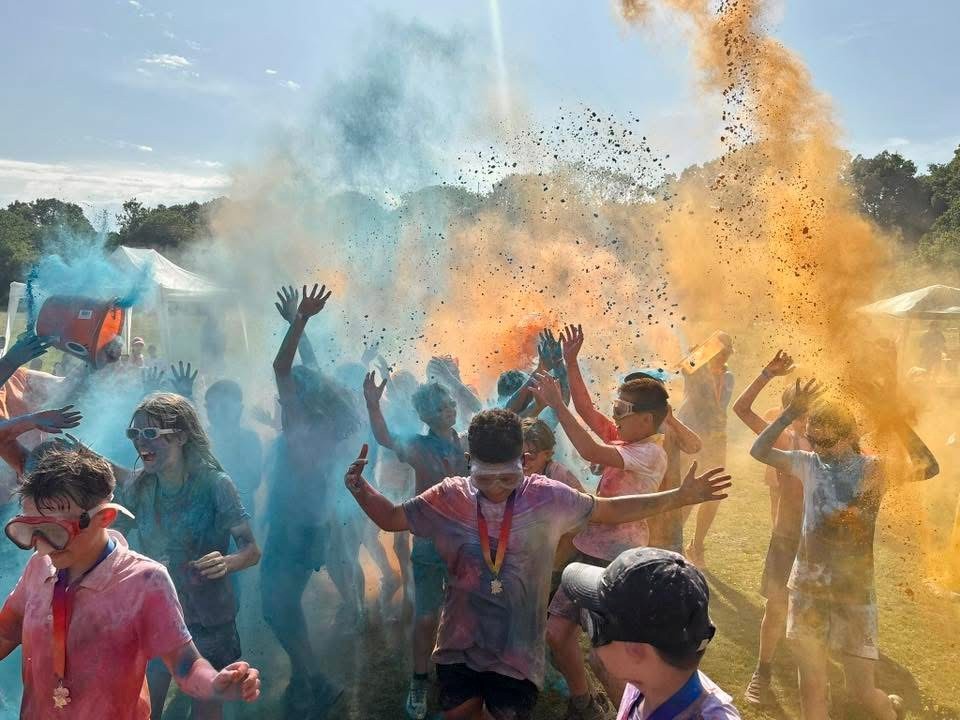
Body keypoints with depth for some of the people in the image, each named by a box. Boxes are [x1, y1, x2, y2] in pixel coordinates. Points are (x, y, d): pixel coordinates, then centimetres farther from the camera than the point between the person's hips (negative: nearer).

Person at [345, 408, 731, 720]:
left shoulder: (547, 497, -12)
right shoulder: (449, 498, -10)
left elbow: (610, 509, -2)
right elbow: (392, 518, -1)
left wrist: (678, 497, -8)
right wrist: (359, 486, -19)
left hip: (518, 648, -2)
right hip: (459, 643, 2)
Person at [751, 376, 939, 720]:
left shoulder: (873, 468, -6)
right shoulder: (810, 464, 2)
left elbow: (928, 468, -20)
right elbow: (759, 450, 1)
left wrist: (892, 419, -27)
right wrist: (792, 412, -8)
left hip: (855, 591, -3)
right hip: (807, 588, 3)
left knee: (863, 692, 3)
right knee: (811, 687, 9)